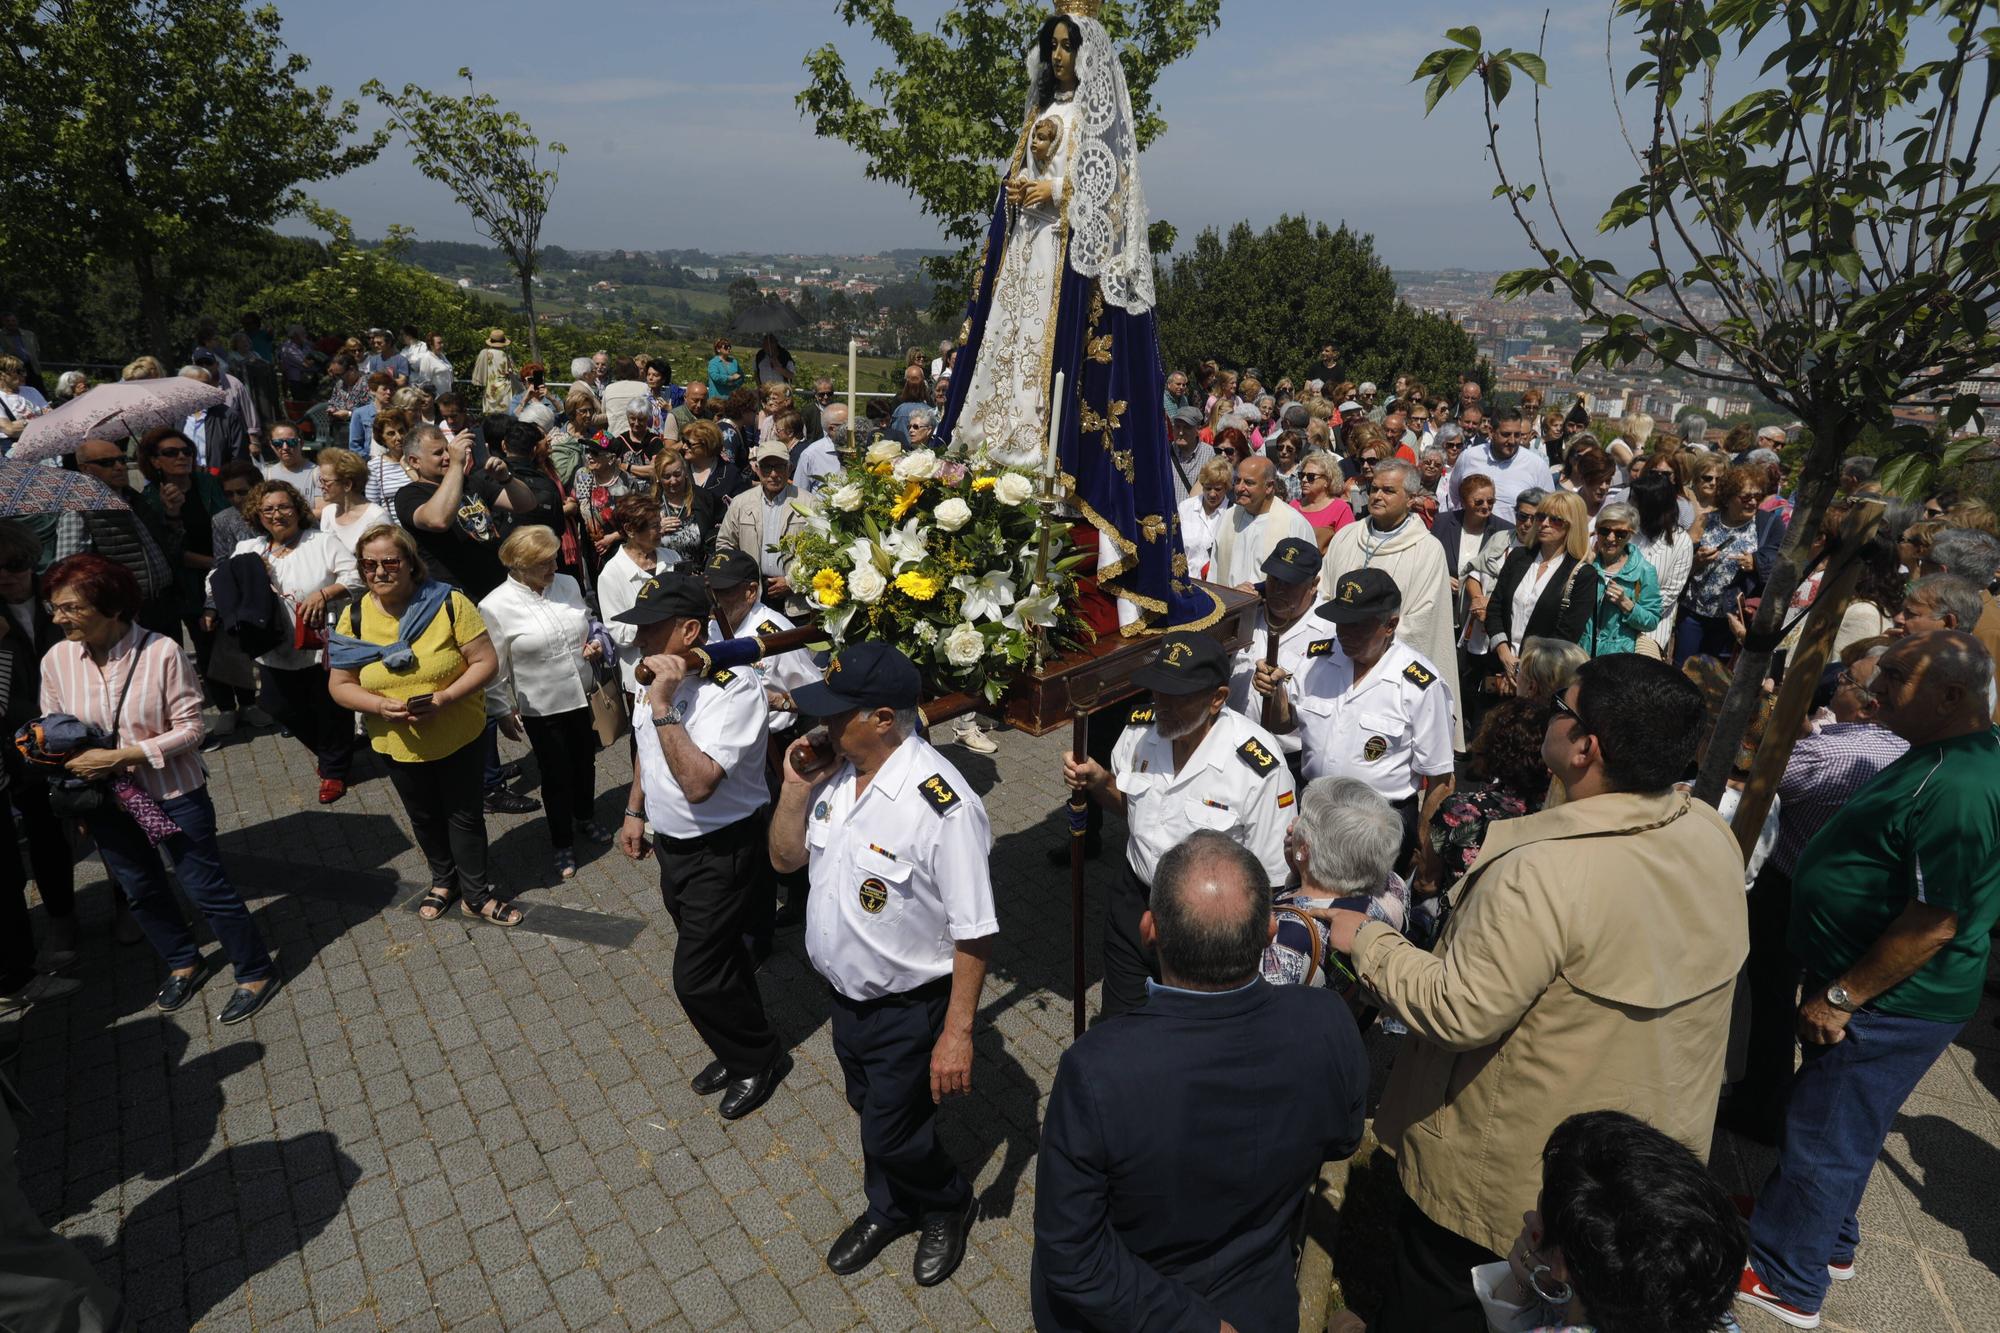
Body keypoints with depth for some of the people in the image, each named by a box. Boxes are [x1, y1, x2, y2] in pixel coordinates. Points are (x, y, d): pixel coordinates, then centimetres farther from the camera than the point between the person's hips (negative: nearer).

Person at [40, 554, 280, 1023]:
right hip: (106, 803, 5)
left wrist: (118, 756, -26)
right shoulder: (56, 661, -9)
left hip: (175, 796, -5)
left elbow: (189, 729, -17)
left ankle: (256, 973, 23)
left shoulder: (162, 653, -22)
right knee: (140, 892, 21)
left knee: (206, 888, 5)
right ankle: (185, 963, 45)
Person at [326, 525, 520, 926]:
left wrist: (445, 698, -28)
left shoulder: (449, 604, -16)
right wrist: (380, 705, -22)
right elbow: (340, 686, -3)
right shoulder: (353, 618, -7)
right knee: (424, 818, 23)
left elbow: (485, 662, -15)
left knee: (465, 815, 10)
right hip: (399, 744, 3)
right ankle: (443, 880, 47)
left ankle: (476, 895, 29)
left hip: (459, 738, -3)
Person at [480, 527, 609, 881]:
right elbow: (494, 668, -9)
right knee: (556, 775, 10)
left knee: (585, 762, 23)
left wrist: (596, 645, -7)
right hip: (542, 709, -4)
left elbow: (588, 625, 14)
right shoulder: (494, 606, -17)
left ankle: (585, 818, 50)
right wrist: (502, 711, -3)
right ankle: (563, 845, 31)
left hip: (584, 698, 5)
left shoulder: (568, 584, -2)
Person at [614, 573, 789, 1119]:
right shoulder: (655, 677, -3)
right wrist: (634, 812, 19)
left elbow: (698, 784, -35)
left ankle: (759, 1060, 24)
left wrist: (664, 707, -36)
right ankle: (741, 1051, 42)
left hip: (721, 853, -8)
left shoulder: (736, 690, -28)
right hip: (672, 844, 8)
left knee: (697, 978, -1)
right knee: (718, 957, 21)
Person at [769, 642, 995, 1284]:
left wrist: (958, 1032, -21)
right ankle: (889, 1210, 55)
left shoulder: (941, 802, -32)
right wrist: (796, 788, -13)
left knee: (893, 1135, 13)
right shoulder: (832, 769, -9)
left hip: (909, 1008, -7)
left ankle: (948, 1208, 45)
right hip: (844, 992, 7)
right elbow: (785, 858, 4)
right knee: (871, 1112, 27)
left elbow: (974, 931, -25)